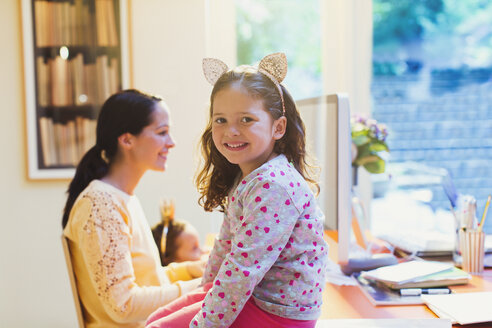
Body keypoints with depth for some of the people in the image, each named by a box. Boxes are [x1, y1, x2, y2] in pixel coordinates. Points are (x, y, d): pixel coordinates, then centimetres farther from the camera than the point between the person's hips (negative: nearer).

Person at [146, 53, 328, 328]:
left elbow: (243, 269, -27)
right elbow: (228, 241, 17)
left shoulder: (272, 186, -27)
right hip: (255, 295, 9)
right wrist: (208, 286, 22)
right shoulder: (245, 178, 6)